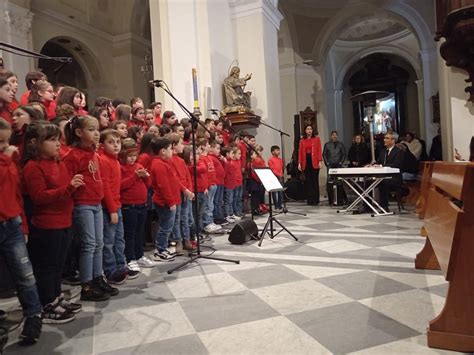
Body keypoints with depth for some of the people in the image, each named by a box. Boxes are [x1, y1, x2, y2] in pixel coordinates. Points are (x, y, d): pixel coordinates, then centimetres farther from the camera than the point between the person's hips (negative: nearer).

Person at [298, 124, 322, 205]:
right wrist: (299, 163, 0)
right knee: (308, 181, 2)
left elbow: (319, 150, 1)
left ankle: (316, 199, 7)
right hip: (306, 162, 2)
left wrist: (320, 161, -8)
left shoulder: (316, 139, 6)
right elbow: (300, 152, 7)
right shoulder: (302, 140, 10)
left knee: (315, 180, 0)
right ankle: (310, 199, 7)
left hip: (314, 162, -2)